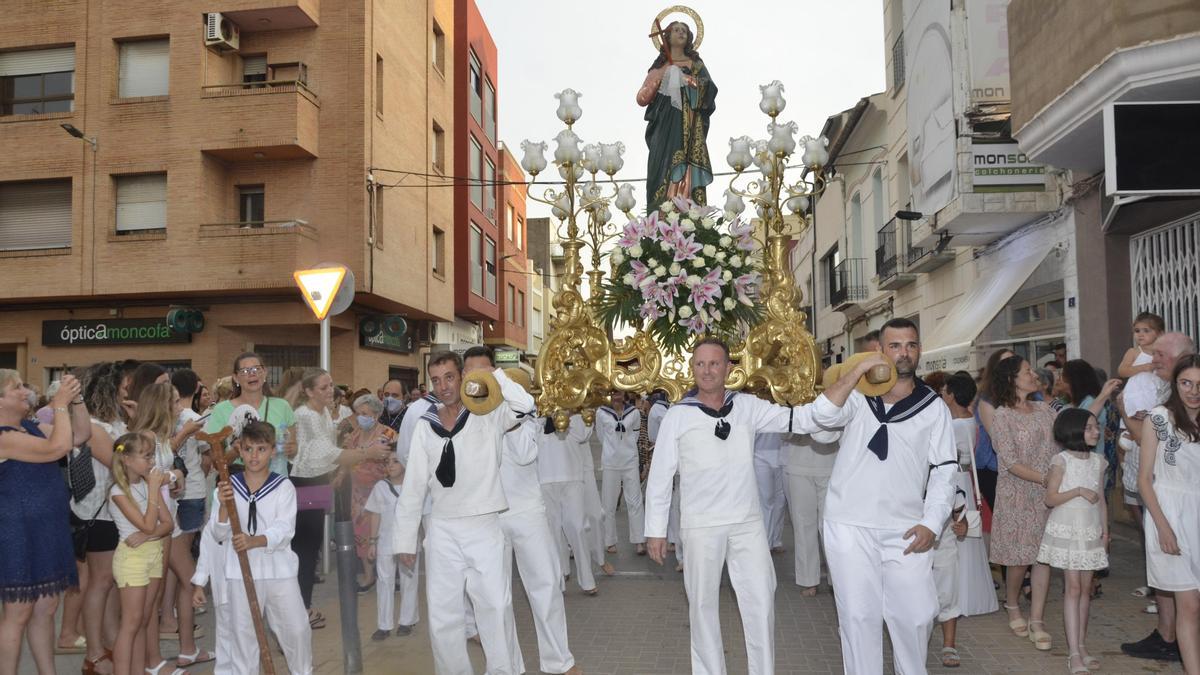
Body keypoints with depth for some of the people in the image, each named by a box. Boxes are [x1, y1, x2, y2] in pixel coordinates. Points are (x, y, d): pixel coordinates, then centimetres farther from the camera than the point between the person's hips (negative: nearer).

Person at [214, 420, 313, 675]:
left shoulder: (284, 487, -2)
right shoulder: (228, 487, 1)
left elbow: (284, 529, -13)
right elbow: (219, 534, -2)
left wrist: (255, 541, -31)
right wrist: (224, 506, -20)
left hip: (279, 568, -1)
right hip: (241, 571, 1)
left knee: (297, 628, 5)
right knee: (244, 632, 10)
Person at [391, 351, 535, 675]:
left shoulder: (488, 415, -1)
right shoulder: (425, 426, 5)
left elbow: (525, 404, -21)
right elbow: (413, 486, 6)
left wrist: (491, 375, -17)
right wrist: (405, 539, 4)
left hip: (485, 527, -2)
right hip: (443, 531, 3)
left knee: (495, 608, 3)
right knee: (443, 614, 9)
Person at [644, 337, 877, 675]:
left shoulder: (748, 406, 0)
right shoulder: (678, 415, -5)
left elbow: (807, 418, -7)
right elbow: (660, 476, 0)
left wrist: (854, 374, -16)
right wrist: (655, 530, 0)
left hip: (747, 523, 2)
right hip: (700, 527, -2)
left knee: (761, 602, 7)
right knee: (703, 604, 10)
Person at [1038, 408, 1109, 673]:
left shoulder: (1098, 461, 6)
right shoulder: (1062, 460, -10)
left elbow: (1101, 499, 12)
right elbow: (1050, 499, -11)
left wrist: (1105, 528, 6)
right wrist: (1079, 491, -20)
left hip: (1090, 532, 5)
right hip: (1066, 530, -5)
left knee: (1086, 588, 9)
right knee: (1073, 588, -7)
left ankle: (1081, 645, 19)